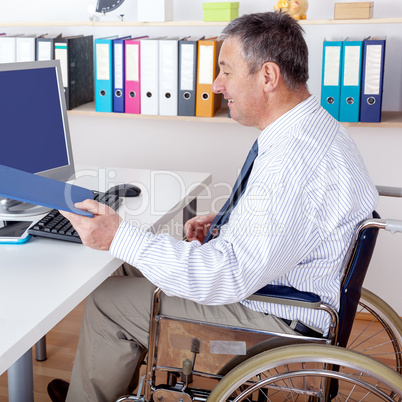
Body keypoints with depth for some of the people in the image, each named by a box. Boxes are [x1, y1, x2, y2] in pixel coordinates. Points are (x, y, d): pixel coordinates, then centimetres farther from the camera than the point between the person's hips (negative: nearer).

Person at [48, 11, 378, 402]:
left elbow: (234, 277, -33)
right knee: (137, 269, 18)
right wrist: (226, 225, 3)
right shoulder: (314, 127, 3)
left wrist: (120, 237, -32)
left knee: (107, 303, -2)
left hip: (277, 319, -10)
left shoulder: (294, 159, -32)